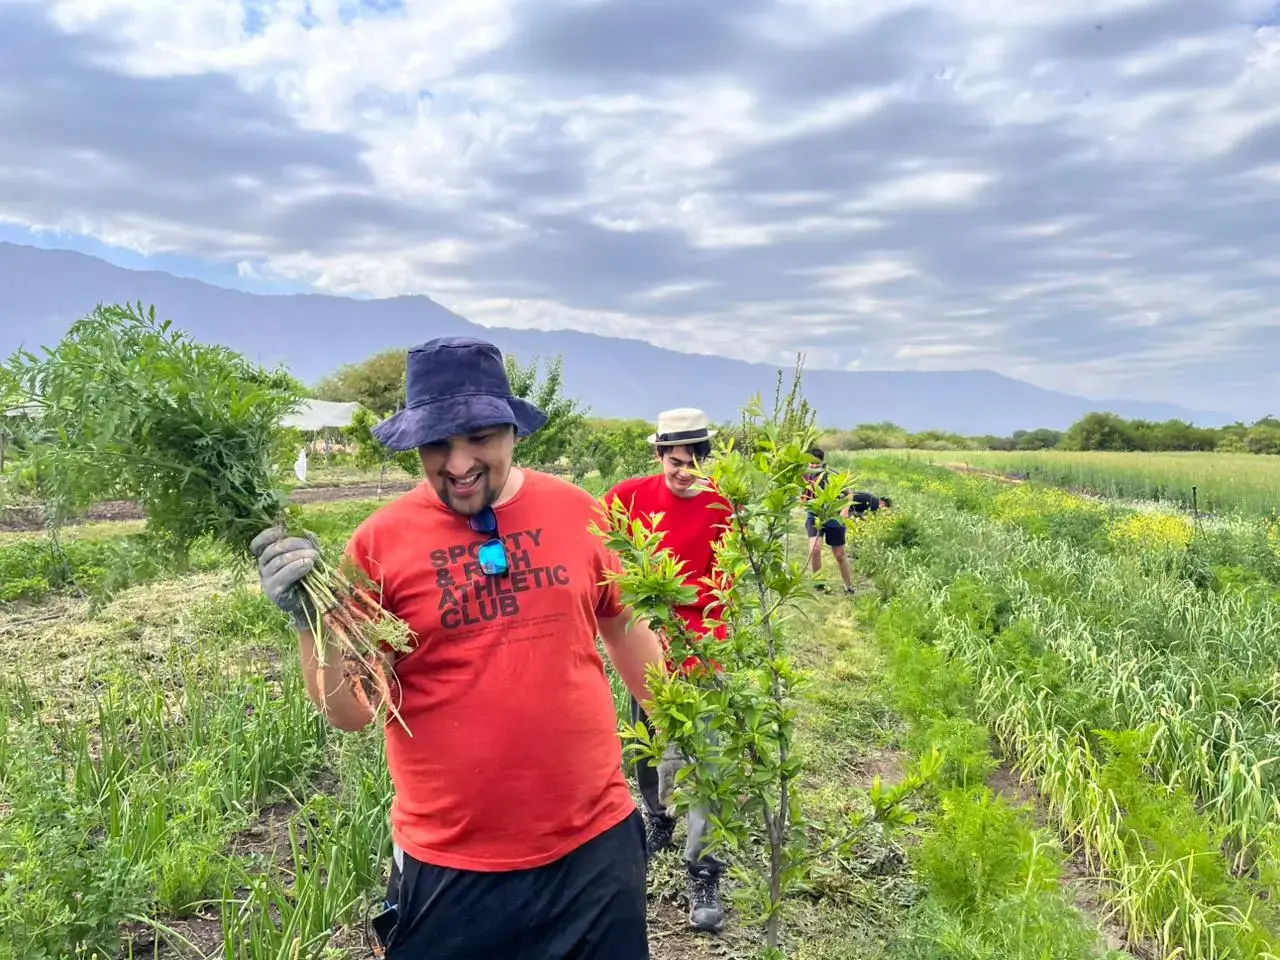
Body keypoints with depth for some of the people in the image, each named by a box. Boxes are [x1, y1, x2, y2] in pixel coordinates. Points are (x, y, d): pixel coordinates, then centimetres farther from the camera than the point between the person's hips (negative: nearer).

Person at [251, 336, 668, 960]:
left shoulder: (579, 512, -3)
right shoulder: (379, 542, -9)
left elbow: (626, 627, 12)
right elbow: (349, 711, -7)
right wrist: (311, 617, -22)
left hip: (596, 843, 2)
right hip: (449, 865, -1)